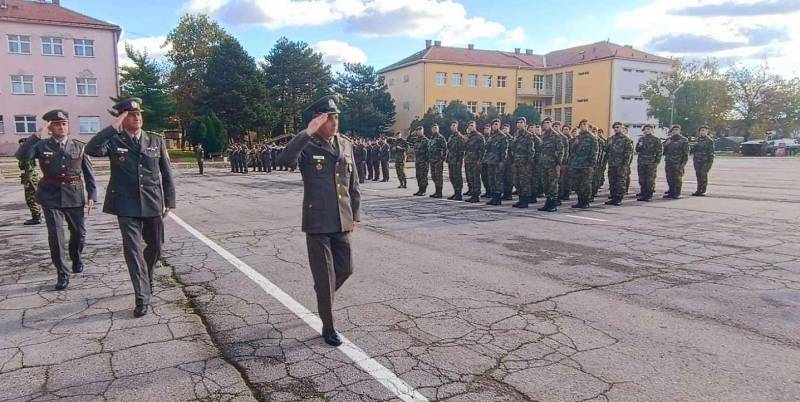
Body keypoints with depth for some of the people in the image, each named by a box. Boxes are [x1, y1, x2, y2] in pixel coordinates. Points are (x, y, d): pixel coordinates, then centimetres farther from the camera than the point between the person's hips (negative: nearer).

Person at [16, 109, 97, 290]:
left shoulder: (79, 146, 1)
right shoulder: (42, 146, -1)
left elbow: (89, 173, 3)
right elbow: (22, 156, -20)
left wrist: (92, 195, -2)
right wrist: (37, 135, -24)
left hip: (74, 197, 1)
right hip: (51, 198, -1)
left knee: (79, 232, 13)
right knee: (56, 236, -3)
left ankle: (76, 258, 42)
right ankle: (62, 274, 7)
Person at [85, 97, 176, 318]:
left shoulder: (156, 140, 5)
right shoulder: (114, 141, -1)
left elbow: (166, 173, 7)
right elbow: (92, 149, -22)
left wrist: (170, 201, 3)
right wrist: (113, 127, -20)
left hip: (153, 204, 3)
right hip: (127, 206, -2)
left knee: (155, 246, 15)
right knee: (133, 249, -4)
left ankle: (146, 279, 43)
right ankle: (143, 297, 3)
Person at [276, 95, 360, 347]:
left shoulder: (346, 145, 7)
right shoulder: (307, 146, -8)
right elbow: (286, 159, -30)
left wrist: (354, 214, 10)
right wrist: (307, 133, -34)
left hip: (342, 222, 5)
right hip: (317, 223, -5)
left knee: (345, 269, 14)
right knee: (325, 277, 3)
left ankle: (324, 297, 45)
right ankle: (328, 328, 20)